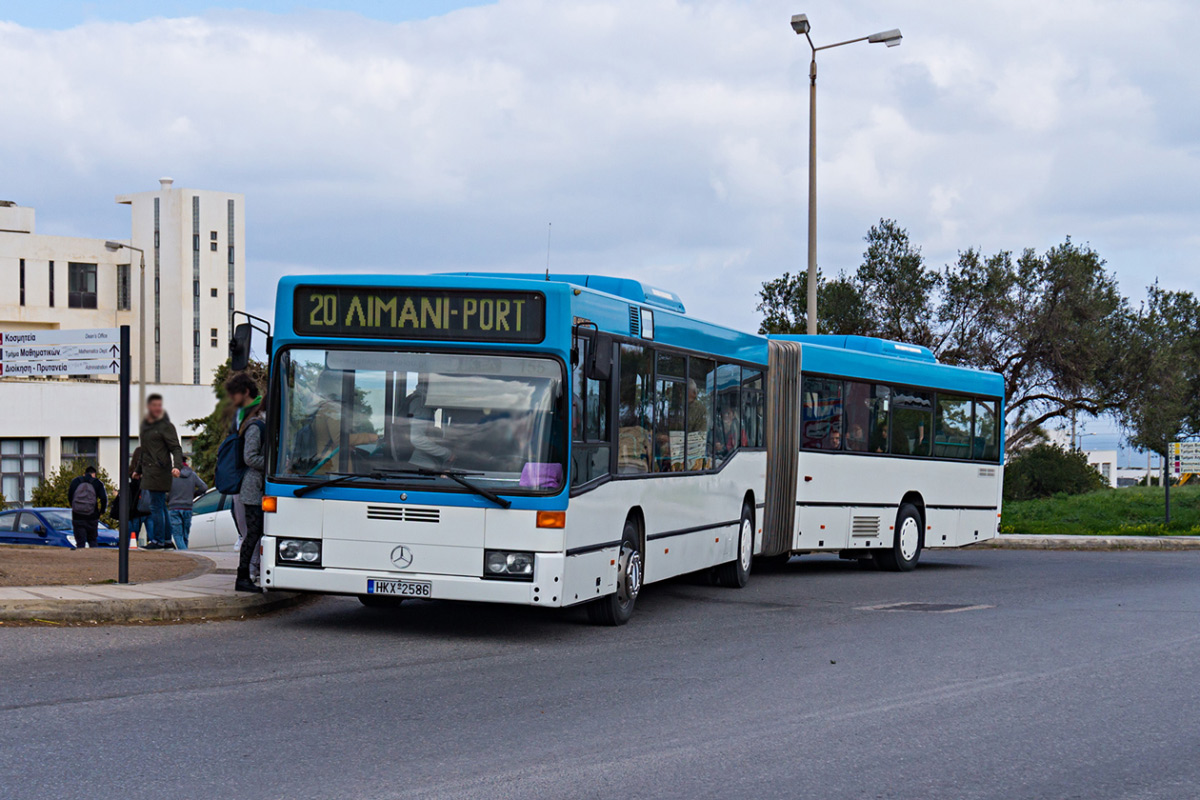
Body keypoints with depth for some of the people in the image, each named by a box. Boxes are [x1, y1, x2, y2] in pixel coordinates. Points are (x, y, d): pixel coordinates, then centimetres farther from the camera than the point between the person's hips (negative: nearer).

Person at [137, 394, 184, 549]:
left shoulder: (166, 426, -6)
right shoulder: (145, 424, 18)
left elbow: (176, 448, -11)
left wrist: (176, 466, -27)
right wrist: (138, 470, 32)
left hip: (160, 471, -8)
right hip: (149, 472, 8)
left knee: (156, 506, -9)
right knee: (161, 507, 11)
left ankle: (158, 540, -5)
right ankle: (167, 540, 15)